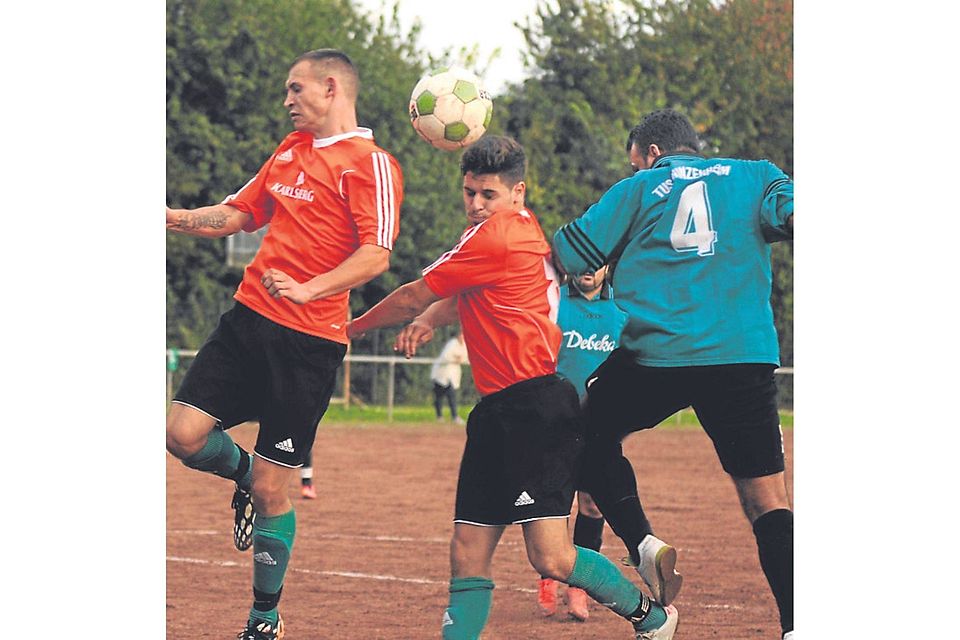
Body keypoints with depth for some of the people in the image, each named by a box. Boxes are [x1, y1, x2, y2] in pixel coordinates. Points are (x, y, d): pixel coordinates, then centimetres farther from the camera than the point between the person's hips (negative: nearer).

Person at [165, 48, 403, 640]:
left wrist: (309, 290, -31)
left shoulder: (370, 164, -7)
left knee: (271, 491, -2)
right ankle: (244, 473, 26)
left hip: (309, 341, -6)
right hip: (249, 319, 6)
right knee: (184, 433, -8)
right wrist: (176, 218, 11)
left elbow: (376, 256, -18)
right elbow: (238, 215, 26)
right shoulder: (291, 150, 17)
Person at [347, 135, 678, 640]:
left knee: (550, 557, -14)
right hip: (498, 411, 10)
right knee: (468, 558, 1)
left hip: (535, 407, -10)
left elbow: (413, 297, -2)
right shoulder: (523, 229, 18)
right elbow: (462, 298, 32)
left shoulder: (494, 238, -10)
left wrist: (352, 328, 13)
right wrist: (428, 320, 10)